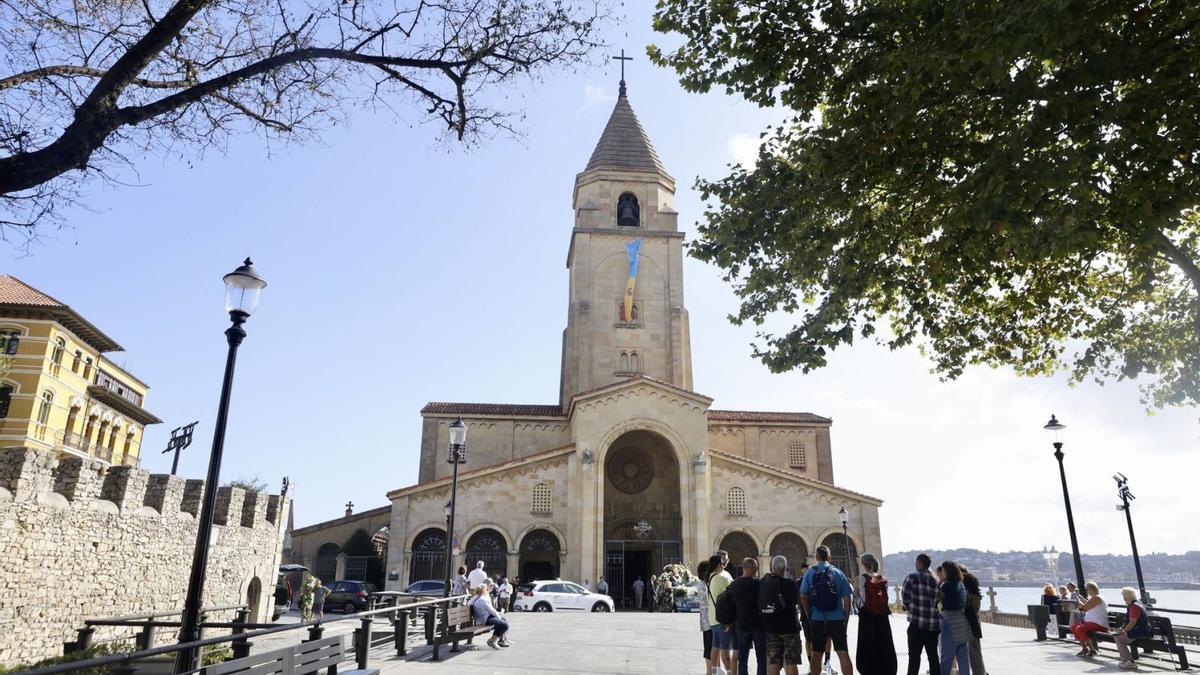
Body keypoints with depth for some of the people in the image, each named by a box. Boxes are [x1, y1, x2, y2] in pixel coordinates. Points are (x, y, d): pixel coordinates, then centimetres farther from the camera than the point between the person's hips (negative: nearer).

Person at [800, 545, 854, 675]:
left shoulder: (810, 573, 0)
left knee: (816, 654, 9)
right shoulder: (837, 572, 0)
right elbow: (846, 598, -3)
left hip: (817, 619, 1)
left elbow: (803, 597, -2)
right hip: (837, 619, 0)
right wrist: (846, 616, 7)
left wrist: (810, 614, 10)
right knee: (843, 653, 3)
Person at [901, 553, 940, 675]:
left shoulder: (912, 577, -5)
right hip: (934, 624, 5)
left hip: (917, 623, -5)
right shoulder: (935, 581, 10)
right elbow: (937, 600, 10)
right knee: (933, 656, 12)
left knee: (914, 655, 2)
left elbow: (904, 597, -4)